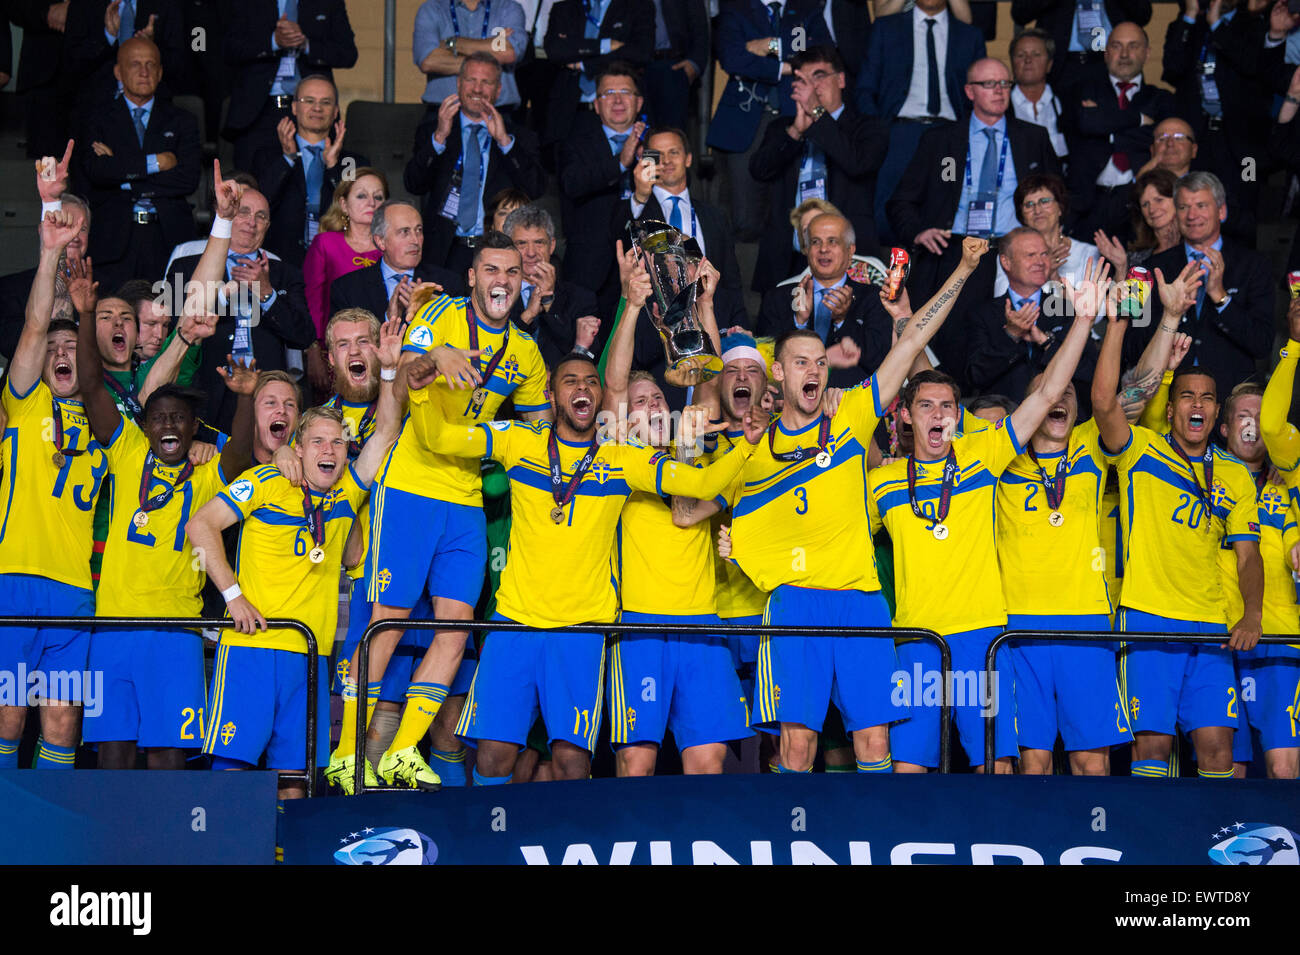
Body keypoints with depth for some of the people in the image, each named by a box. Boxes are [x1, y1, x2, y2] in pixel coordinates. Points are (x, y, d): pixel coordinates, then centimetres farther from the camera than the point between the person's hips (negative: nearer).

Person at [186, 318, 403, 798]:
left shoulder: (347, 491, 11)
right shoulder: (266, 482, 0)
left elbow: (385, 433, 5)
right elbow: (201, 525, -2)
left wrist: (389, 371, -7)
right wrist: (233, 594, -8)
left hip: (313, 651, 4)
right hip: (254, 641, -4)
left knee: (294, 773, 4)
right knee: (233, 760, -9)